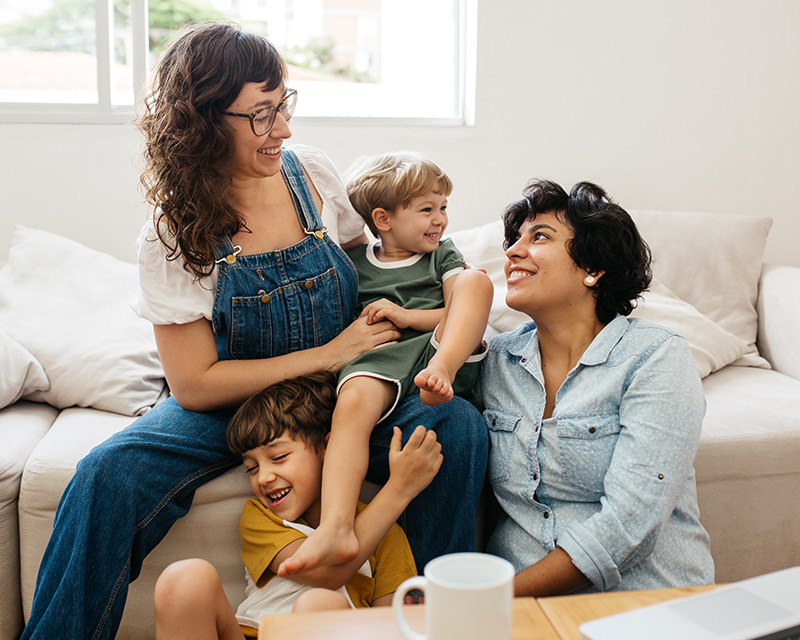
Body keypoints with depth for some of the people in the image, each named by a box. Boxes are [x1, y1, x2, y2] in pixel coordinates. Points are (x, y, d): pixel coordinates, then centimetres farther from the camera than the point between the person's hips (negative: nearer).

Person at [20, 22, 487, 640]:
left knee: (457, 426, -25)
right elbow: (196, 385, -14)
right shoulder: (172, 235, -13)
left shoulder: (312, 171, -4)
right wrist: (327, 355, -19)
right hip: (226, 405, -2)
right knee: (107, 477, -29)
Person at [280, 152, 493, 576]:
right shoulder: (353, 262, 19)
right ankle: (336, 528, -47)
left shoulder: (442, 255, 23)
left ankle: (440, 370, -39)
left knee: (476, 280, -20)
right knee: (353, 399, -35)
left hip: (444, 348, 1)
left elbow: (465, 312, 9)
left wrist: (407, 316, -3)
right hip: (380, 360, -1)